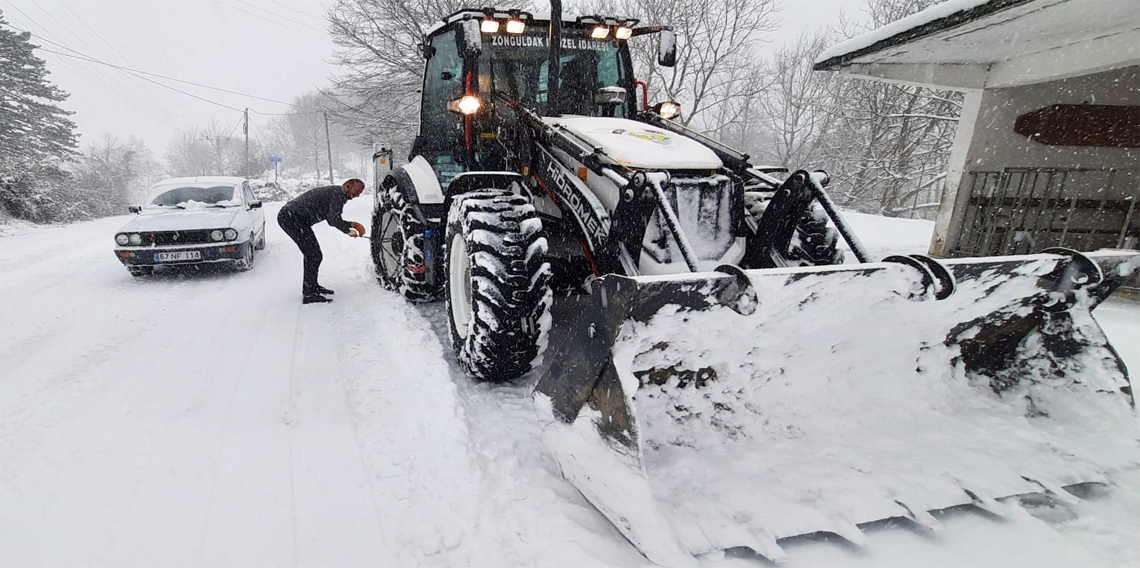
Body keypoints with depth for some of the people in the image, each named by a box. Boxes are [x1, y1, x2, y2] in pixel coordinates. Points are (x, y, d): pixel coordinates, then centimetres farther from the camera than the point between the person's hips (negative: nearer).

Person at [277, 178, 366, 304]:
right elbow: (334, 219, -18)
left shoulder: (333, 192, 21)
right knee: (314, 256, -12)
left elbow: (332, 220, 25)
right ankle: (309, 294, -9)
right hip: (292, 217, -11)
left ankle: (312, 286, 30)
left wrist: (353, 224, 17)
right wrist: (348, 231, -2)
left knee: (312, 254, 19)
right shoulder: (338, 193, -11)